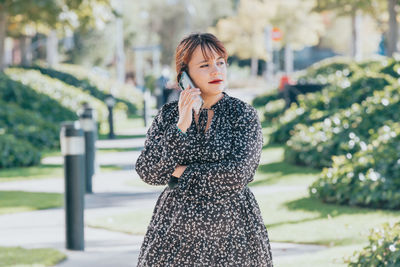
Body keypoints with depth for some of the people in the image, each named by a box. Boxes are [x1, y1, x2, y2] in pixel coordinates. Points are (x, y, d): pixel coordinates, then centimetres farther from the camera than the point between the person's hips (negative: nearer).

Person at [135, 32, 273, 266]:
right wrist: (181, 126, -14)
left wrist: (182, 172, -8)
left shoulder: (244, 115, -3)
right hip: (176, 228, 2)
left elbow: (238, 174, -14)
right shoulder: (168, 115, 4)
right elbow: (148, 173, -6)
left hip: (230, 229, -1)